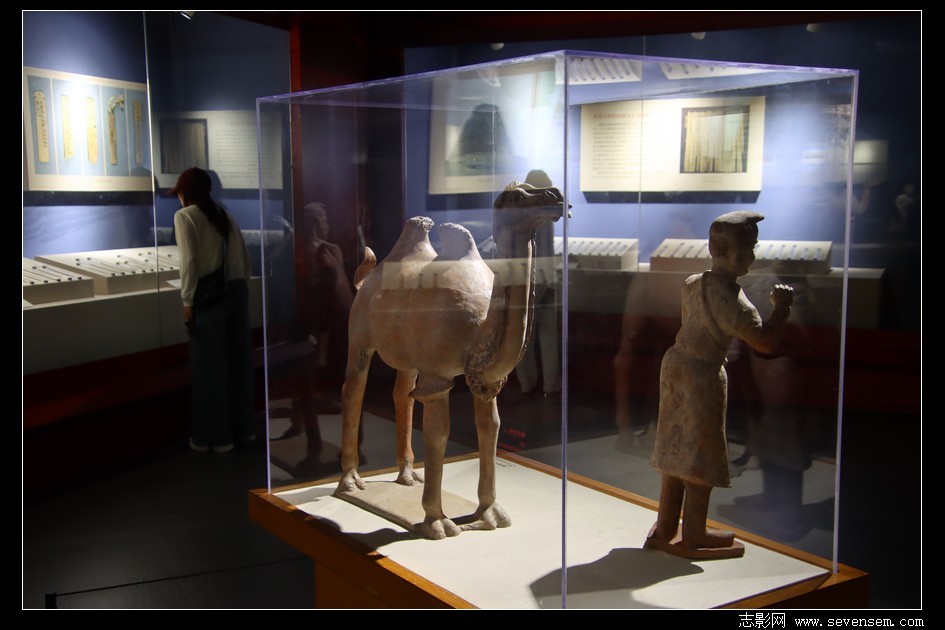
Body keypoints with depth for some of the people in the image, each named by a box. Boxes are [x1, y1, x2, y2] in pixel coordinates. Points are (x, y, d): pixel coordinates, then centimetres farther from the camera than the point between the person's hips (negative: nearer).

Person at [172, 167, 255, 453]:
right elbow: (246, 261, 12)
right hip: (236, 291, 6)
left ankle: (216, 436, 12)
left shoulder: (184, 216, -2)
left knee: (209, 365, 4)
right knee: (239, 359, 12)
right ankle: (243, 428, 23)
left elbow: (189, 261, -12)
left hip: (207, 296, -6)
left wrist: (187, 301, -9)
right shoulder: (224, 214, 15)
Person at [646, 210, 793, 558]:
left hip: (676, 363, 8)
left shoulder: (693, 283, 3)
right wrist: (782, 306, -9)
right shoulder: (729, 299, -22)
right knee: (702, 455, 5)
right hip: (703, 376, -8)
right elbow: (765, 341, -25)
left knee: (677, 449, 16)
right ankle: (694, 537, 16)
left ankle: (665, 529, 26)